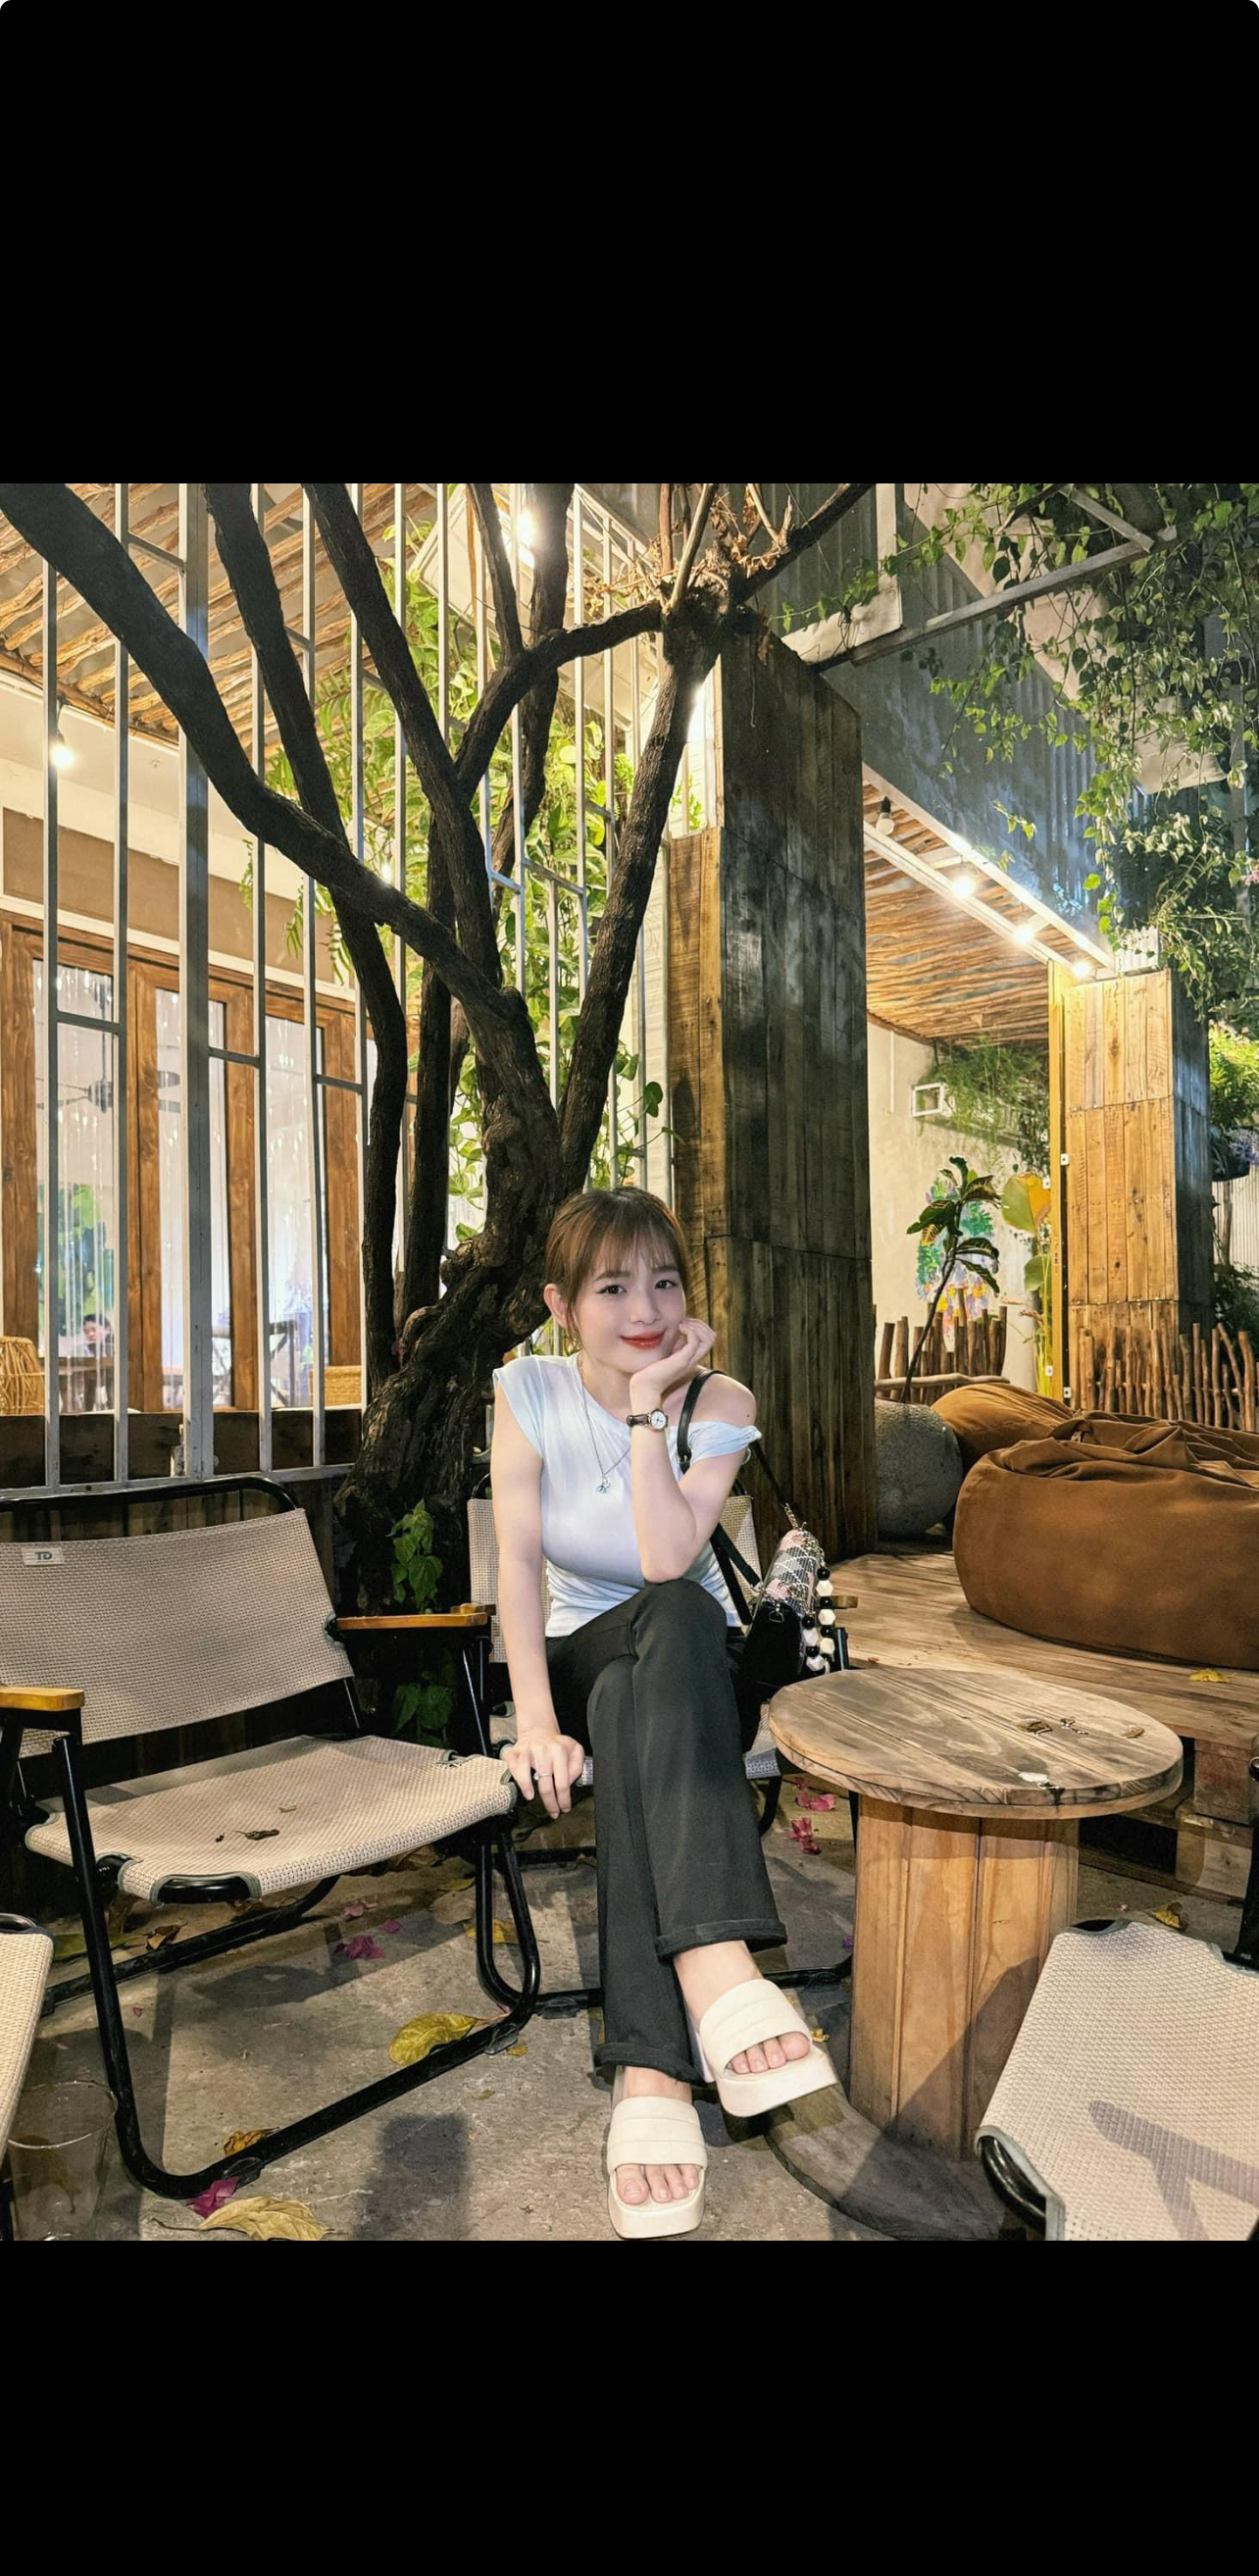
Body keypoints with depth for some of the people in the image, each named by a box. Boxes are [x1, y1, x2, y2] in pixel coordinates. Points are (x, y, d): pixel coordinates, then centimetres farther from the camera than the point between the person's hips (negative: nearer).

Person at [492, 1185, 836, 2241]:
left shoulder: (721, 1402, -10)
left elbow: (667, 1559, -25)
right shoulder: (529, 1389, -7)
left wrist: (649, 1404, -26)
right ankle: (719, 1973, -49)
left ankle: (653, 2076, -45)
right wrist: (535, 1720, -25)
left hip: (696, 1673, 0)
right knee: (666, 1621, -36)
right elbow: (518, 1560, -15)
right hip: (581, 1657, 0)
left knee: (643, 1699, -38)